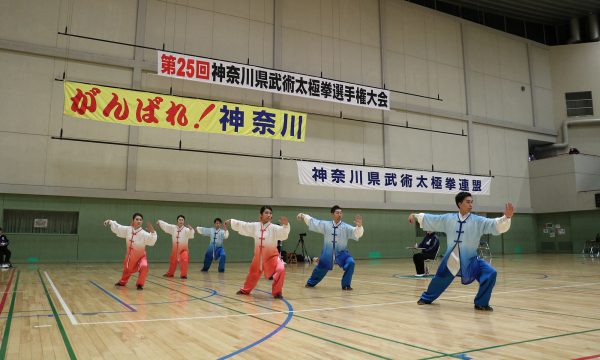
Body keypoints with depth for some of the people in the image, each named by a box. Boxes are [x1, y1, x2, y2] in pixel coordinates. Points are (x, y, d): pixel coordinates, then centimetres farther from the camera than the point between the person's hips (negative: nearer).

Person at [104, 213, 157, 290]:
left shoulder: (144, 233, -24)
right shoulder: (127, 229, -11)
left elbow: (152, 241, -34)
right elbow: (117, 228, 5)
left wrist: (152, 232, -47)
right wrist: (110, 222, -5)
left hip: (141, 256, -4)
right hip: (130, 255, 4)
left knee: (144, 267, -31)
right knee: (127, 269, 23)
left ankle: (140, 284, -9)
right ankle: (122, 282, 57)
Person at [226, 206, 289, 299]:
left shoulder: (274, 228, -16)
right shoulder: (255, 226, -4)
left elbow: (283, 232, -31)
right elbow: (242, 225, 9)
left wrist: (285, 224, -52)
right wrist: (231, 221, 15)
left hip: (272, 256, -4)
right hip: (258, 255, 4)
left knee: (280, 270, -27)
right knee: (253, 273, 22)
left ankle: (277, 292, -6)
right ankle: (245, 290, 51)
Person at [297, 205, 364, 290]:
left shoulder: (346, 227, -14)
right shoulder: (325, 224, -7)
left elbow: (357, 233, -27)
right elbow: (312, 221, 2)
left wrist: (359, 226, -48)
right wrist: (303, 216, -11)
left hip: (341, 253, -1)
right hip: (328, 253, 1)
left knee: (350, 263, -25)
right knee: (320, 268, 13)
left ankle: (346, 285, -5)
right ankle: (311, 283, 44)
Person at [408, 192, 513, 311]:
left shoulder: (478, 220, -11)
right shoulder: (448, 218, -5)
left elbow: (496, 225, -22)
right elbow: (430, 219, 7)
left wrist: (506, 217, -40)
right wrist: (415, 216, 6)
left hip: (470, 260, -1)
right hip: (451, 260, 1)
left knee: (490, 273, -22)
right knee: (440, 278, 16)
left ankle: (481, 303, -1)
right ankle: (427, 298, 47)